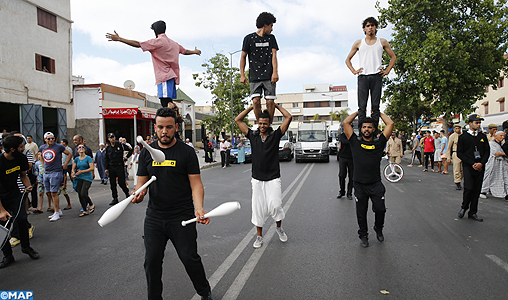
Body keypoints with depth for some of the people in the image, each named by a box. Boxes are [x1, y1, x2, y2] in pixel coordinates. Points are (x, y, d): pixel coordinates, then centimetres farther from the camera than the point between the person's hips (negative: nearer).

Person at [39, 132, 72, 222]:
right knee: (50, 193, 9)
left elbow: (69, 154, 5)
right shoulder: (42, 148, 9)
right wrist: (44, 165, 19)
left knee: (54, 193, -10)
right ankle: (58, 210, 19)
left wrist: (65, 165, 2)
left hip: (56, 173, -6)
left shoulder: (59, 147, -5)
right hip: (46, 173, 6)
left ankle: (56, 213, -5)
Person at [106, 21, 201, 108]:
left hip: (165, 76, -8)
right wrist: (195, 52, 57)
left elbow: (138, 44, -9)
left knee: (166, 102, -18)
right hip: (172, 76, 8)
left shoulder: (157, 41, -3)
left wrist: (119, 39, -6)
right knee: (169, 103, 7)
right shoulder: (174, 43, 20)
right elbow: (185, 51, 36)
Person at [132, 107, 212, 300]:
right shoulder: (147, 153, 5)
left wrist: (199, 208, -25)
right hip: (154, 217, 3)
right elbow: (142, 182, 9)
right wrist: (138, 194, -15)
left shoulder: (187, 152, -5)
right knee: (151, 261, 8)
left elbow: (196, 183, -8)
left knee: (190, 258, 3)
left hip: (182, 218, -3)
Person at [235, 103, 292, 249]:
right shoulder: (253, 136, 5)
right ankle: (259, 236, 21)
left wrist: (276, 105, 6)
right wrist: (251, 107, 9)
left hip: (273, 179, -2)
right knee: (258, 208, 6)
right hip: (257, 179, 2)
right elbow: (238, 120, 8)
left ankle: (279, 228, 19)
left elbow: (288, 117, -3)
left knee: (275, 206, -11)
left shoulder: (275, 135, 0)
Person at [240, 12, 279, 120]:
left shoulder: (271, 38, 16)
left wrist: (275, 72, -10)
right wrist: (242, 75, 1)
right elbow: (243, 57, 9)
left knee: (270, 101, -6)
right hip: (254, 76, -1)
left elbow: (274, 55, 5)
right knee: (256, 101, -13)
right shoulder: (249, 38, 8)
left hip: (269, 76, 2)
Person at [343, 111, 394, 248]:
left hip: (376, 184, 0)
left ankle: (379, 230, 32)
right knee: (361, 213, 9)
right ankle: (363, 235, 28)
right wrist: (358, 112, 12)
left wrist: (379, 113, 12)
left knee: (380, 209, 2)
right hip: (359, 184, 0)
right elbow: (346, 122, 0)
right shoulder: (356, 142, 3)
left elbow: (390, 124, 0)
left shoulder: (379, 143, 3)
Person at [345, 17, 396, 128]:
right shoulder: (358, 43, 14)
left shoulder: (382, 42, 14)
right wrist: (354, 71, 5)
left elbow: (393, 57, 20)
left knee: (375, 106, -2)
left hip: (376, 77, 0)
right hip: (363, 77, 0)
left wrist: (387, 71, 7)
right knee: (362, 106, -7)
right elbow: (348, 59, 21)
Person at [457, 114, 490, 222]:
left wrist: (481, 163, -7)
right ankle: (464, 207, 10)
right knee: (469, 188, -14)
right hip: (468, 167, -4)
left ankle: (472, 213, 14)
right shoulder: (463, 137, 0)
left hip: (480, 167, 4)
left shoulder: (483, 136, 12)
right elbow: (460, 153, -3)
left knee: (477, 190, 5)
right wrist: (472, 163, -11)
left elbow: (487, 151, 10)